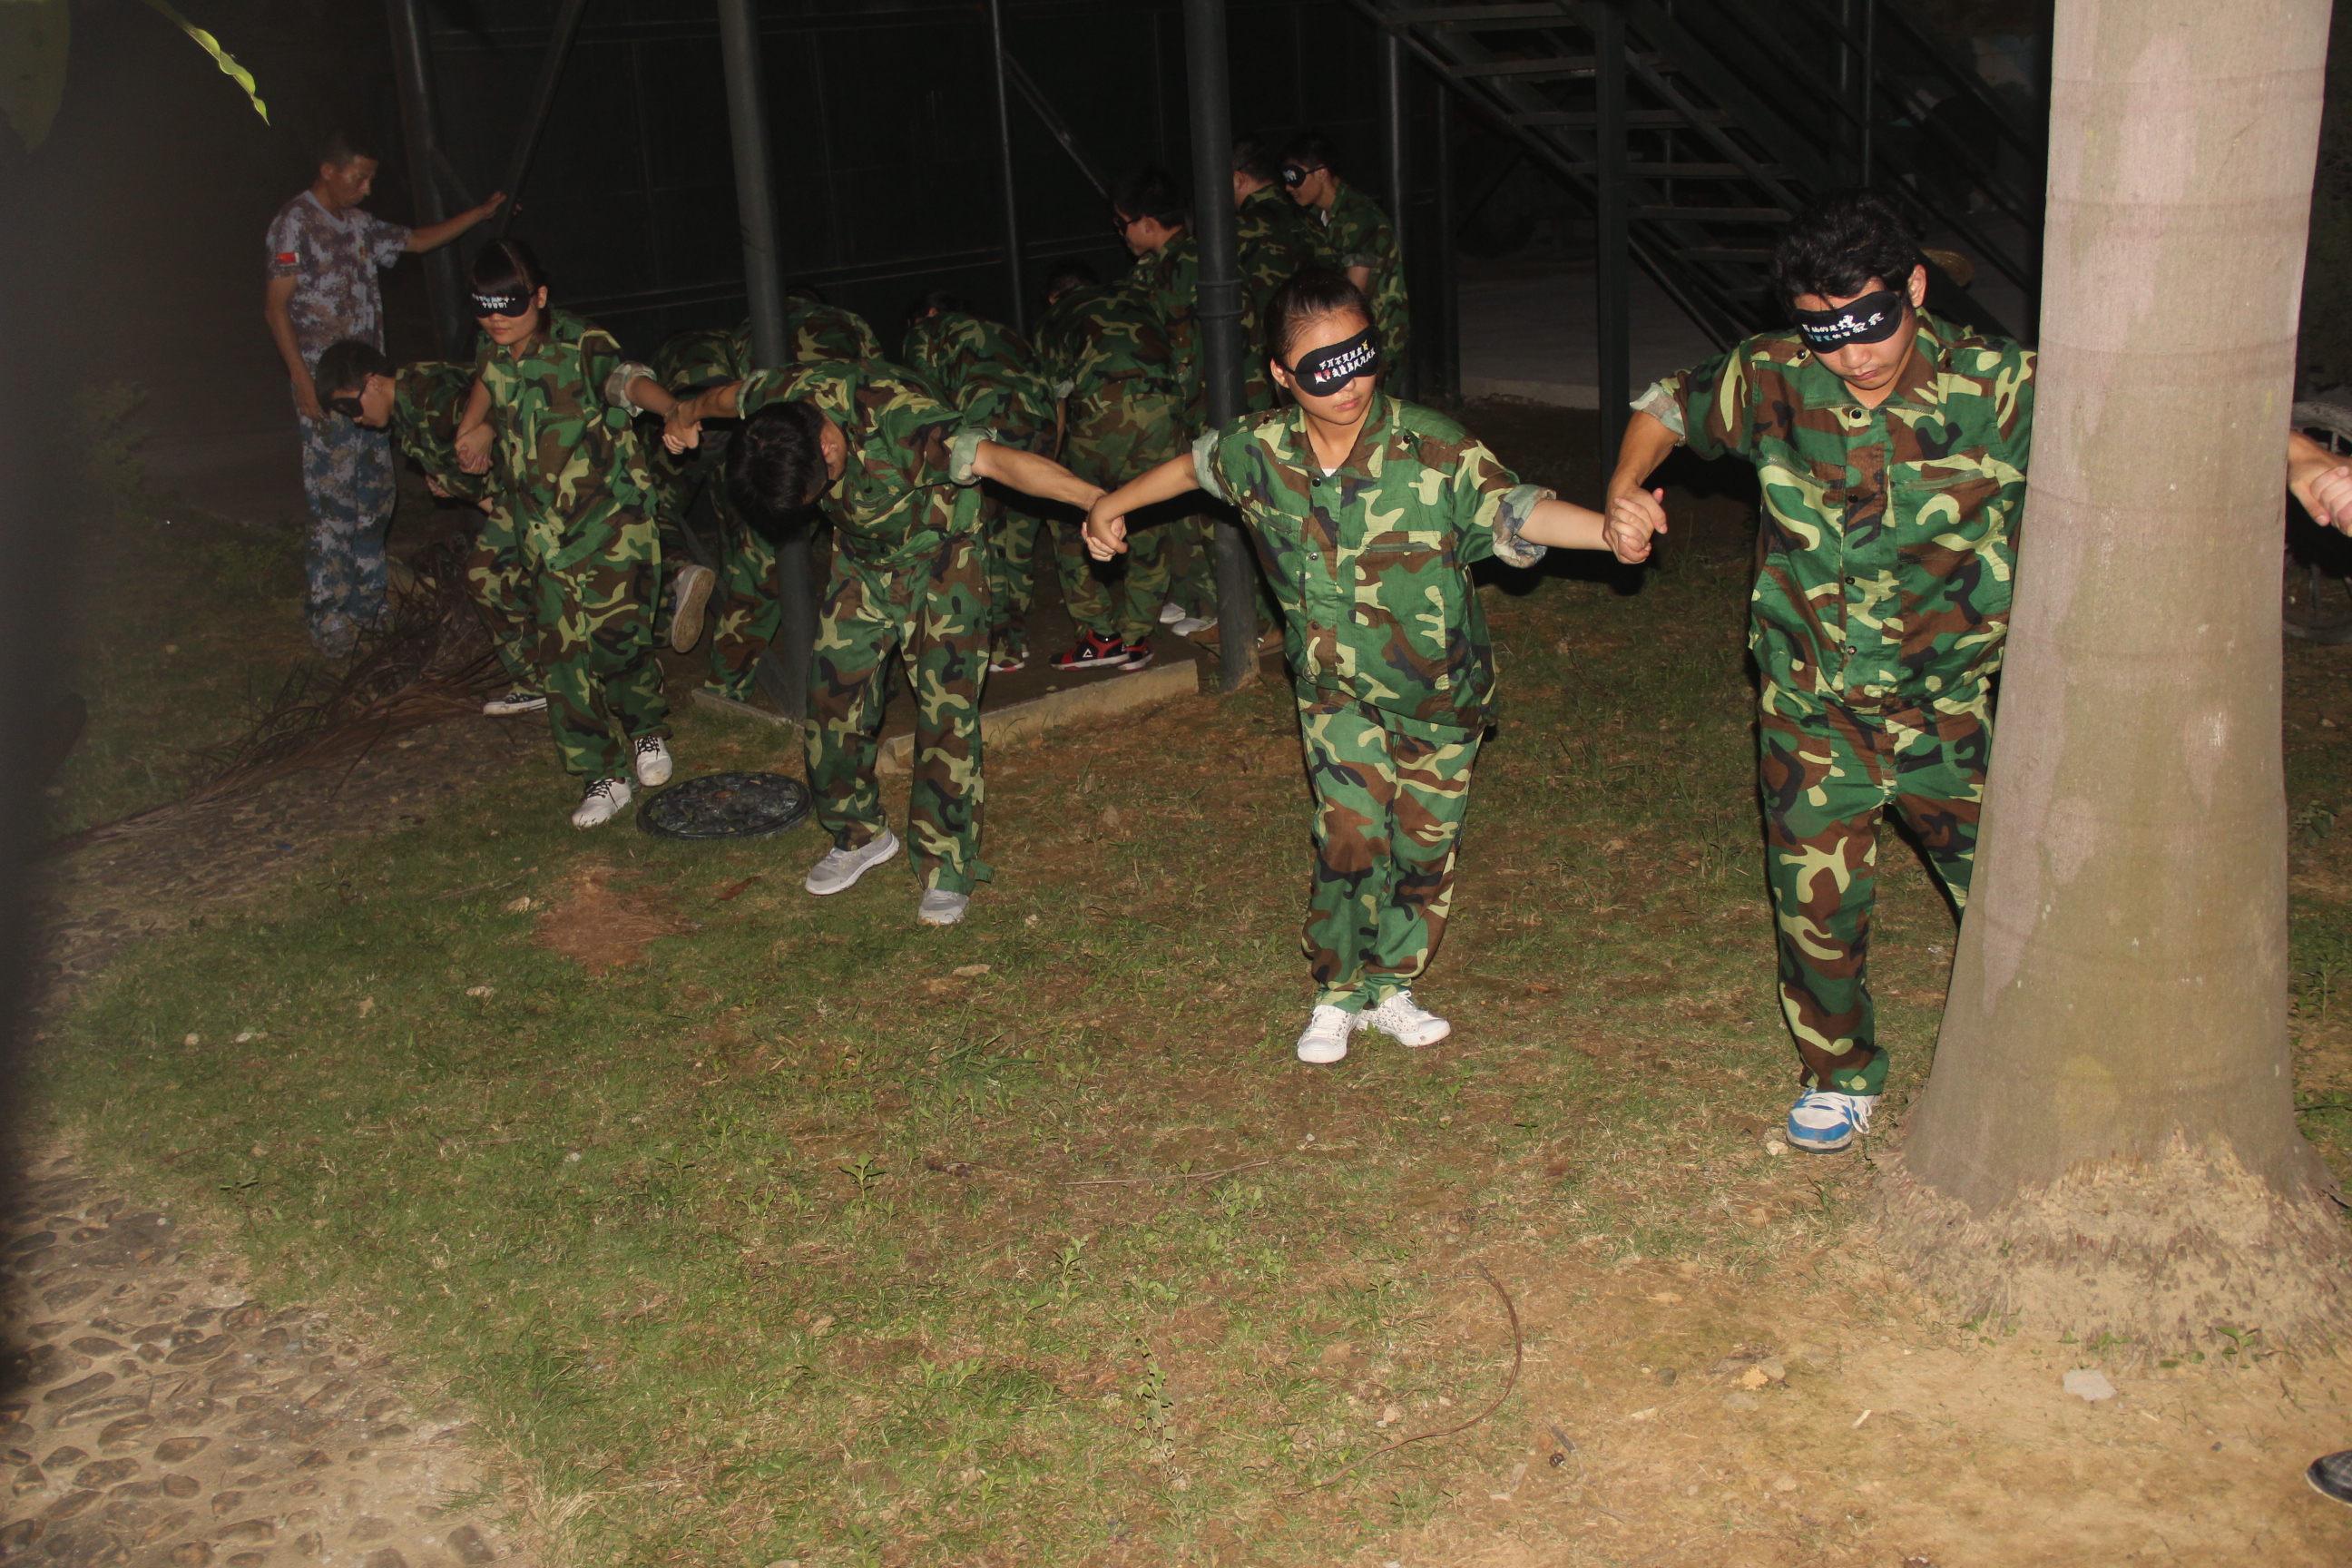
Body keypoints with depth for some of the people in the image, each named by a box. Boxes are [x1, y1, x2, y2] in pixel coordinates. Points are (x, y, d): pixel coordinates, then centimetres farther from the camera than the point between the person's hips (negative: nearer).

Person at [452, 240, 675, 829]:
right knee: (562, 659, 1)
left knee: (617, 643, -8)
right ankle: (603, 776, 12)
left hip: (611, 525, -6)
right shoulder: (495, 354, 4)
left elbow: (626, 379, -37)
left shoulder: (580, 345, -15)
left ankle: (648, 727, 24)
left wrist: (673, 411, -57)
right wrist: (472, 429, 20)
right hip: (546, 537, 6)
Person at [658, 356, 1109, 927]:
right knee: (834, 696, 4)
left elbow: (1002, 461, -54)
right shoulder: (781, 396, -20)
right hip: (861, 563, 6)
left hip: (941, 563, -5)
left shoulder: (904, 426, -40)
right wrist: (686, 412, -3)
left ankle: (948, 867, 2)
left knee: (947, 711, -10)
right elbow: (728, 395, 8)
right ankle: (859, 835, 25)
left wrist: (1098, 502, -65)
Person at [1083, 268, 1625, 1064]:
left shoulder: (1432, 448, -23)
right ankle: (1337, 995, 15)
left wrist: (1611, 527, -49)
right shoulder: (1260, 449, -13)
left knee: (1425, 844, 10)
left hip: (1440, 689, 0)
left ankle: (1390, 987, 32)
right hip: (1337, 688, 1)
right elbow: (1195, 464, 8)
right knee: (1350, 839, -7)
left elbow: (1514, 511, -32)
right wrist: (1113, 505, 15)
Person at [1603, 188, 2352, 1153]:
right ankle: (1841, 1074, 35)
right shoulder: (1773, 381, -10)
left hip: (1950, 711, -1)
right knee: (1817, 902, 8)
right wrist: (1625, 490, -10)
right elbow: (1669, 405, 9)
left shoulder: (1996, 387, -16)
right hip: (1812, 712, 1)